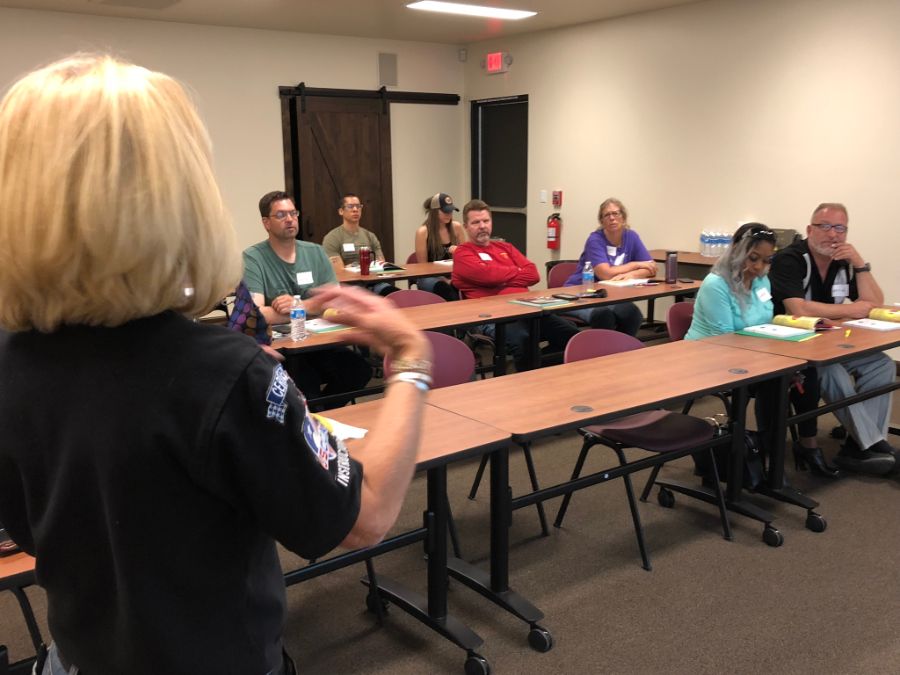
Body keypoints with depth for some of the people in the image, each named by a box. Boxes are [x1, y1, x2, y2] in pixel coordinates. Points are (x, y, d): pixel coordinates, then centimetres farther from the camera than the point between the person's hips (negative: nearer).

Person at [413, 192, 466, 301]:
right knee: (443, 287, -37)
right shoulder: (423, 232, -8)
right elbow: (422, 265, -5)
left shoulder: (456, 227, 3)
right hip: (429, 277, -3)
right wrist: (444, 280, -18)